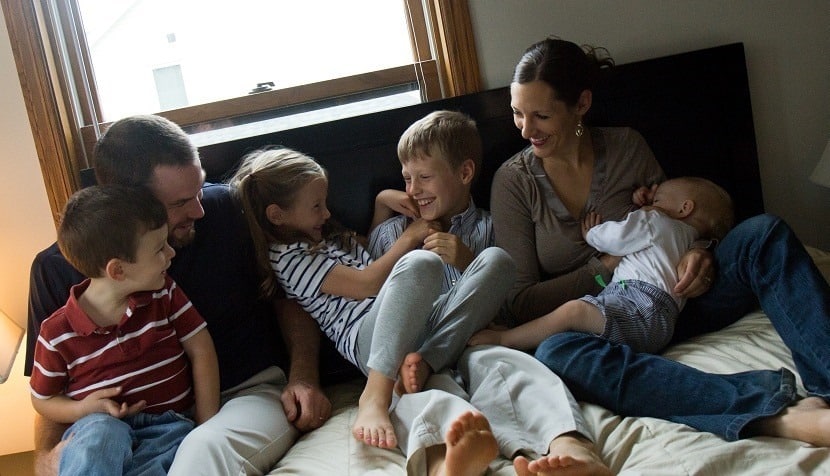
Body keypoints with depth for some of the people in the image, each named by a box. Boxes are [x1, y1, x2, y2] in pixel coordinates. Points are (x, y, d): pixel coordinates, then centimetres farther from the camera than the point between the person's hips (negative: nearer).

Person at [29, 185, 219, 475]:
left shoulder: (164, 294, 2)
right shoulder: (58, 333, -4)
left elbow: (201, 351, 6)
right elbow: (43, 400, 10)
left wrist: (208, 427, 0)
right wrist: (82, 410, -13)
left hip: (168, 425, 1)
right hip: (99, 429, -1)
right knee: (102, 432, -36)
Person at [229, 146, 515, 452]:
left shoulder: (332, 236, 30)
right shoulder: (288, 257, 1)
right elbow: (367, 283, -6)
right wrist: (410, 237, 3)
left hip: (419, 318, 9)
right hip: (368, 337, -9)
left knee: (496, 260, -12)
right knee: (421, 263, -39)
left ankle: (423, 363, -30)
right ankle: (375, 396, -46)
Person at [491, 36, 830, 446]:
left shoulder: (626, 147, 4)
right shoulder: (513, 181, -1)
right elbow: (521, 302, -4)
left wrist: (696, 254, -10)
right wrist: (606, 267, -14)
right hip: (598, 328, -3)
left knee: (763, 234, -19)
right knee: (555, 353, -39)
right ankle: (780, 414, -50)